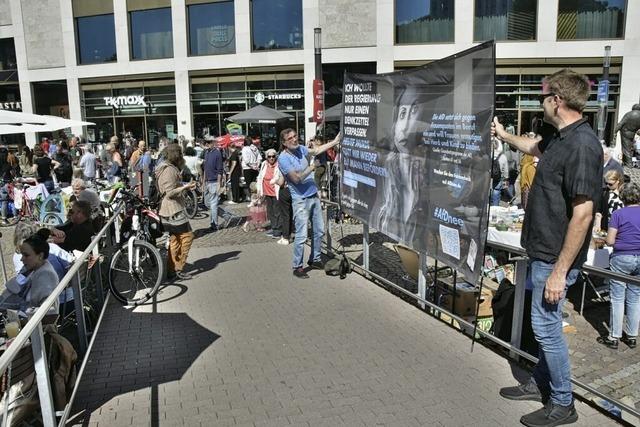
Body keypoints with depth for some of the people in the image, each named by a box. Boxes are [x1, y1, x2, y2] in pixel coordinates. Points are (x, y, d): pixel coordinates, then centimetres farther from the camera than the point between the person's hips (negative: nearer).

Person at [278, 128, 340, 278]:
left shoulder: (300, 149, 5)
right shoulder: (283, 158, -16)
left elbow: (316, 150, 23)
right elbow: (297, 178, -21)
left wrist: (335, 141, 24)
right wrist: (311, 167, -14)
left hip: (314, 196, 8)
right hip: (300, 200, -8)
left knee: (319, 231, 14)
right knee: (301, 236, -7)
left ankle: (315, 260, 29)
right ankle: (297, 267, 6)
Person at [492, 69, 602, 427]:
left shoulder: (582, 145, -23)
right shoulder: (561, 138, 7)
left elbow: (582, 214, -26)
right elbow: (534, 147, 33)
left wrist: (559, 271, -25)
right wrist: (503, 134, 45)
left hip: (556, 257, -10)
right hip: (543, 250, 10)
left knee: (546, 325, 1)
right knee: (546, 323, 20)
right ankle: (541, 384, 37)